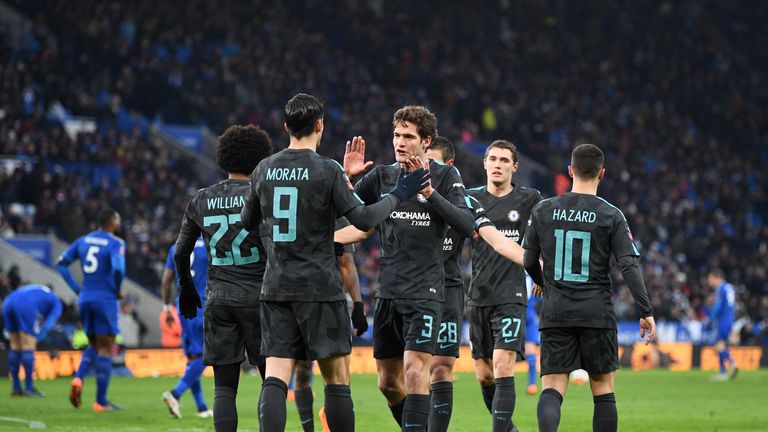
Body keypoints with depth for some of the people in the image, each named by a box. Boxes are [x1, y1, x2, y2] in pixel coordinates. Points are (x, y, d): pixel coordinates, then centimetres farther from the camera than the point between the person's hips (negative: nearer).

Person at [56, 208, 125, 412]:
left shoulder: (84, 240, 10)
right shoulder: (115, 244, -10)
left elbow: (61, 263, 10)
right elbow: (118, 269, -26)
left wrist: (76, 288, 12)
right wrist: (117, 291, -8)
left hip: (85, 299, 6)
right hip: (105, 300, -6)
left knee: (93, 346, 21)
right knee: (105, 349, 1)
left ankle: (78, 379, -6)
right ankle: (101, 401, 1)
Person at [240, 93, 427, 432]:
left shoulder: (264, 170, 6)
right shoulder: (327, 171, -8)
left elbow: (248, 221, 19)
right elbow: (364, 219, -11)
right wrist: (398, 196, 4)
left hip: (275, 289, 4)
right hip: (320, 289, -4)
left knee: (275, 378, -3)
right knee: (336, 380, 4)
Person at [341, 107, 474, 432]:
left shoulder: (445, 176, -2)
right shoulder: (382, 176, 9)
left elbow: (466, 225, -14)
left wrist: (430, 192, -23)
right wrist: (346, 176, -9)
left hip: (425, 292, -5)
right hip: (388, 292, 5)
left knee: (415, 370, -18)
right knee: (388, 381, 10)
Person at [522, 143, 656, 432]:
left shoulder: (543, 211, 4)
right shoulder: (611, 216, -3)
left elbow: (529, 261, 10)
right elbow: (630, 265, -9)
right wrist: (646, 312, -5)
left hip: (555, 314, 1)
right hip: (597, 313, -1)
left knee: (552, 389, -2)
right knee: (603, 390, 10)